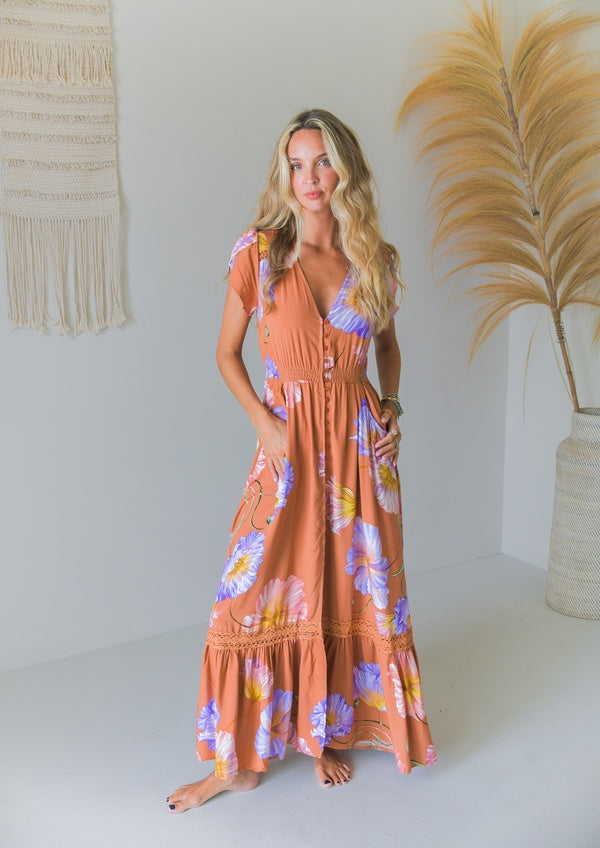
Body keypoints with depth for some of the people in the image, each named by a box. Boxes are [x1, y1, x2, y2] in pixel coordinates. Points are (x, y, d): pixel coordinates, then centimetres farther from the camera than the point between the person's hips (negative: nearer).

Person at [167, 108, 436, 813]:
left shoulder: (376, 260, 4)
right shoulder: (259, 253, -4)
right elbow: (227, 352, 2)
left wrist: (391, 403, 2)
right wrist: (264, 422, -10)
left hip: (359, 439, 3)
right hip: (288, 438, -2)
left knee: (349, 589, 9)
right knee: (257, 593, -2)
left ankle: (327, 734, 30)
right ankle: (236, 760, 15)